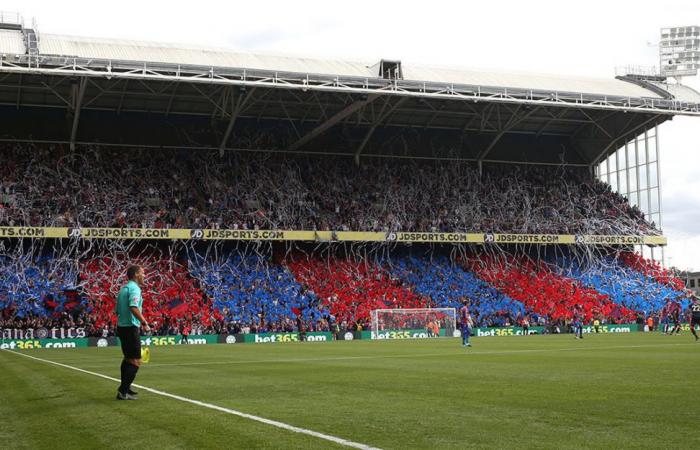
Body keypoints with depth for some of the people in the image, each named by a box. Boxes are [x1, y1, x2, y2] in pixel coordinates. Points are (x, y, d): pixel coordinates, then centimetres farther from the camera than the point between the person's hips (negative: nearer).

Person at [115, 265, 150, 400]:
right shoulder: (134, 288, -13)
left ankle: (124, 388, 27)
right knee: (135, 361, -7)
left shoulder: (124, 288, 16)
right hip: (130, 327, -10)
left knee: (128, 359, 20)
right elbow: (133, 307, -28)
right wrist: (144, 323, -24)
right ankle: (123, 391, -9)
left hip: (122, 327, 10)